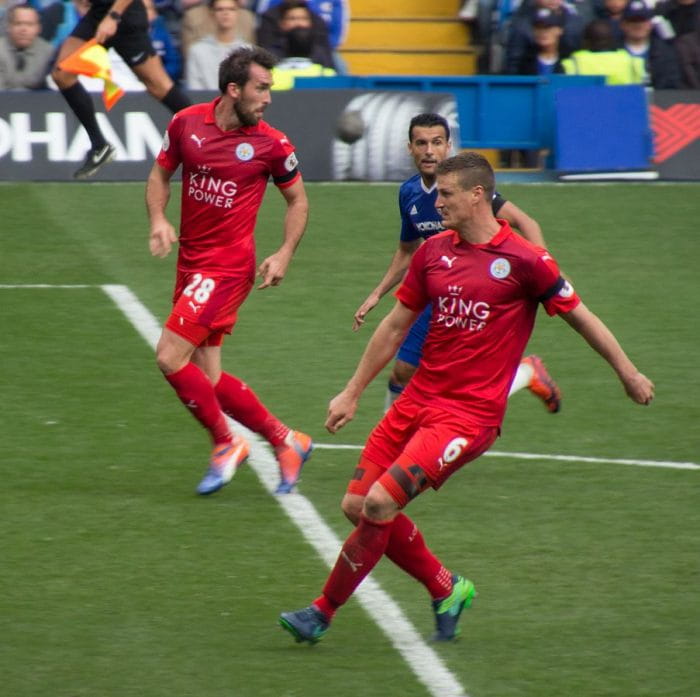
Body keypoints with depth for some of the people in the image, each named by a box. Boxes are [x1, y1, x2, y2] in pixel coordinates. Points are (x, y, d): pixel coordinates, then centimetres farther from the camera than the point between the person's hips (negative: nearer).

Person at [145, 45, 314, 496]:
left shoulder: (271, 144, -6)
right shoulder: (187, 124, 0)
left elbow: (298, 199, 7)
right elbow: (161, 174, 14)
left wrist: (285, 254, -6)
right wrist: (158, 219, -4)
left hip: (227, 267, -5)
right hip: (191, 264, 5)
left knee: (171, 357, -16)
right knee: (207, 381, 5)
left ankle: (226, 443, 2)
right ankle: (285, 441, 20)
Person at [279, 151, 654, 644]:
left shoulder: (524, 261, -9)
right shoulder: (434, 251, 8)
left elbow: (580, 316, 2)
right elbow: (396, 325, 17)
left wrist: (629, 373, 7)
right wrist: (353, 393, 19)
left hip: (470, 413, -7)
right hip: (418, 400, 7)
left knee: (380, 502, -18)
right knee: (357, 505, 0)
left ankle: (323, 612, -2)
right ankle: (446, 589, 20)